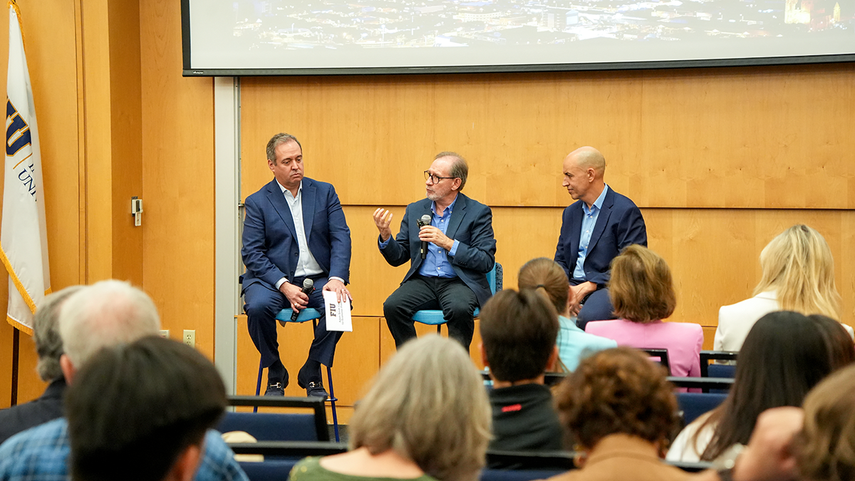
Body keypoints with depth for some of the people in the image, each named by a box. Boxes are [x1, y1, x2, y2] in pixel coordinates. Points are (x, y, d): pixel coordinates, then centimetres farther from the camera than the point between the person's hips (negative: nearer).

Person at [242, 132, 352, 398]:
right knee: (258, 306, -33)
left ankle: (312, 374, -8)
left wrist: (337, 279, -17)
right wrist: (284, 286, -19)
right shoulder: (257, 202, 4)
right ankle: (275, 374, -7)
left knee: (340, 304, -30)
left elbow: (341, 237, 1)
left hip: (318, 279, 2)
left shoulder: (325, 192, 10)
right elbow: (252, 253, -4)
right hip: (272, 279, -1)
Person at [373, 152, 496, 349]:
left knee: (459, 309, -36)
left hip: (459, 283, -4)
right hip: (422, 281, 4)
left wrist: (448, 244, -17)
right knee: (392, 306, -25)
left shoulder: (478, 213, 1)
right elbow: (397, 258, 14)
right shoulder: (415, 210, 13)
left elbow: (486, 262, -8)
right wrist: (385, 235, -6)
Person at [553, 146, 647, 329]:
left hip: (607, 288, -6)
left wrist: (587, 287, -18)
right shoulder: (570, 212, 19)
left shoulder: (626, 211, -5)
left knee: (588, 316, -39)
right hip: (574, 287, 6)